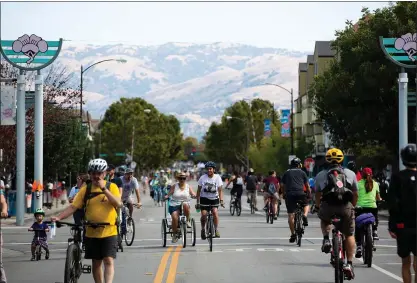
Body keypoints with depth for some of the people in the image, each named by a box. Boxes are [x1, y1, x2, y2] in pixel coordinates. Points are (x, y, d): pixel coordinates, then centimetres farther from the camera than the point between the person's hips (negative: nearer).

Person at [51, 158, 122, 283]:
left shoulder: (111, 187, -2)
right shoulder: (85, 189, 3)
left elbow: (118, 204, -17)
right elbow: (73, 206, -3)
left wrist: (104, 189, -22)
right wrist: (59, 217, -17)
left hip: (109, 232, -3)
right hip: (92, 233, 3)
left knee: (108, 261, -12)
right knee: (96, 262, 10)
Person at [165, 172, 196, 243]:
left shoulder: (188, 186, 10)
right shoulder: (174, 186, 7)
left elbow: (193, 194, 0)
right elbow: (169, 194, -2)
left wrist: (194, 195, -23)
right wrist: (166, 196, -24)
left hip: (185, 205, 1)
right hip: (174, 205, 0)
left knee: (186, 205, -37)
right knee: (175, 217, -26)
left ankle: (188, 221, -16)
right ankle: (174, 235, -11)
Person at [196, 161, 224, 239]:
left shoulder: (217, 177, -8)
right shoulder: (202, 178, -7)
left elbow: (220, 190, -8)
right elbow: (199, 190, -1)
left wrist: (221, 200, -18)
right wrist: (197, 202, -3)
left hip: (214, 198, 0)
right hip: (204, 198, 0)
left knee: (215, 212, -22)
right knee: (203, 214, -11)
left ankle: (216, 229, -9)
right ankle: (203, 229, 14)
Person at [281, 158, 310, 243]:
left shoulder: (287, 173, 18)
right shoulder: (302, 173, 14)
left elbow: (282, 185, 15)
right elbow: (307, 185, 15)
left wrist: (284, 193, 27)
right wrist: (309, 194, 29)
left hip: (289, 194, 1)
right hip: (300, 193, -1)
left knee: (290, 215, 3)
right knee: (306, 205, 28)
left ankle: (293, 234, -1)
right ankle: (304, 216, -3)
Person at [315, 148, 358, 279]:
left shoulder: (321, 175, 14)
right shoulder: (350, 173, 17)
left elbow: (318, 194, 17)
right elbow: (355, 194, 20)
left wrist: (318, 207, 34)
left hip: (328, 206, 0)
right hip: (346, 207, 0)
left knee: (324, 219, 35)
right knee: (349, 235, 15)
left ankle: (326, 239, 11)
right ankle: (349, 264, 8)